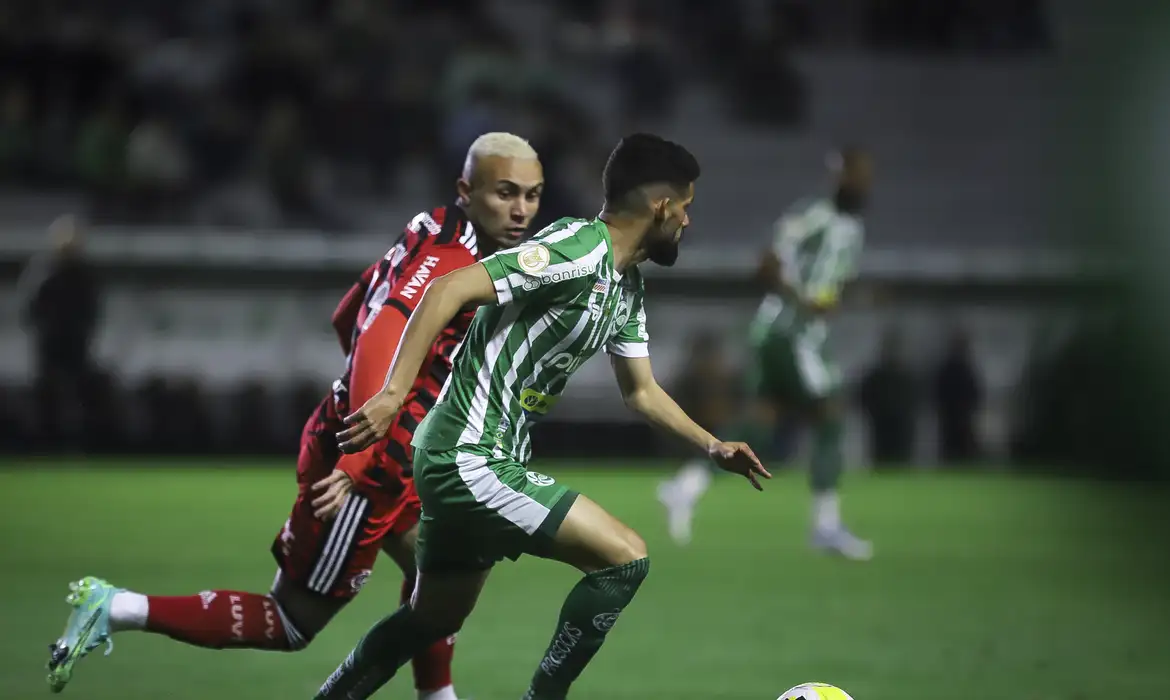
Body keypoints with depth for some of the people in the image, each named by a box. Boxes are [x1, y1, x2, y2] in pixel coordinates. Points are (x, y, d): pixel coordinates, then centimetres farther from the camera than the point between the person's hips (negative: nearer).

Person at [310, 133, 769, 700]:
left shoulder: (626, 286, 12)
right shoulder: (579, 250, -19)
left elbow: (641, 391, 25)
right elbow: (449, 290, -25)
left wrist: (712, 446, 15)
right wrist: (394, 392, -31)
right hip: (471, 459, -10)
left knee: (433, 621, 22)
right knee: (626, 558, -13)